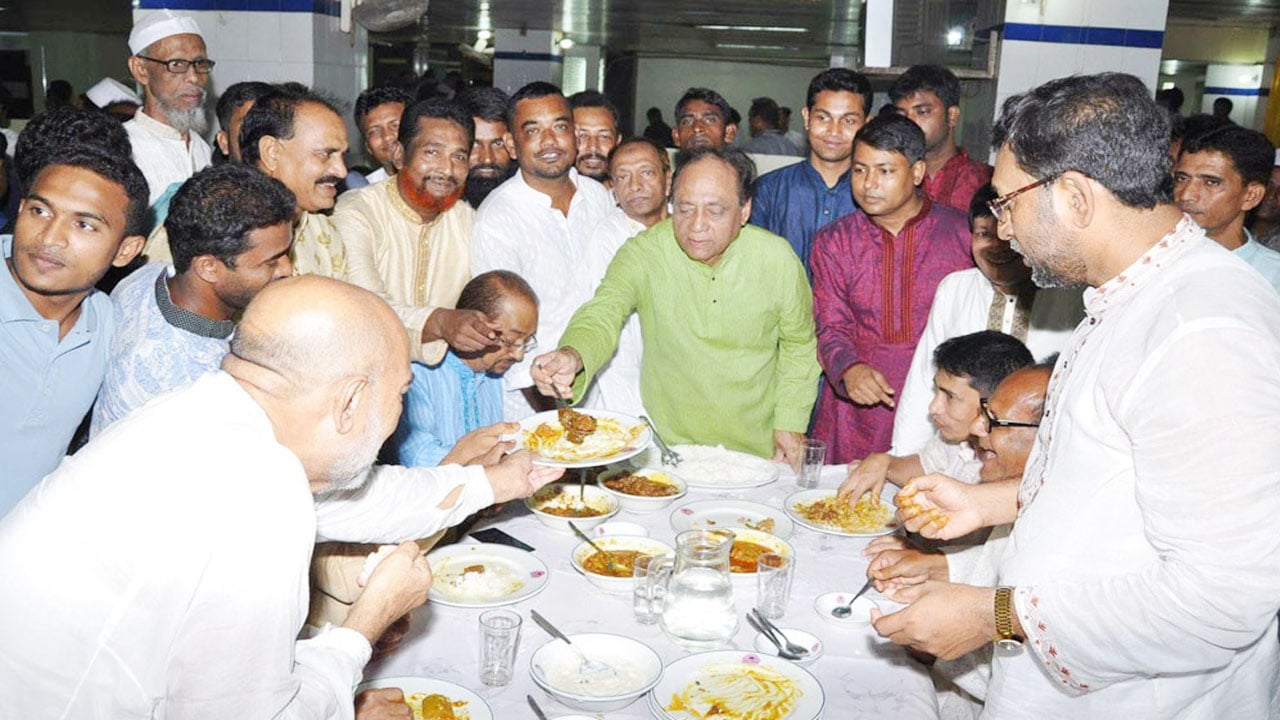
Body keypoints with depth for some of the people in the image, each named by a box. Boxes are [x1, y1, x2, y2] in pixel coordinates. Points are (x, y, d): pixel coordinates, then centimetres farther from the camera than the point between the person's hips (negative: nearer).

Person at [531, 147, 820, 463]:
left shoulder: (778, 258, -3)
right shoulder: (642, 253, -9)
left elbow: (799, 344, 10)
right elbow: (602, 316, -21)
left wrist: (790, 422, 4)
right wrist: (572, 356, -42)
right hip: (669, 446, -1)